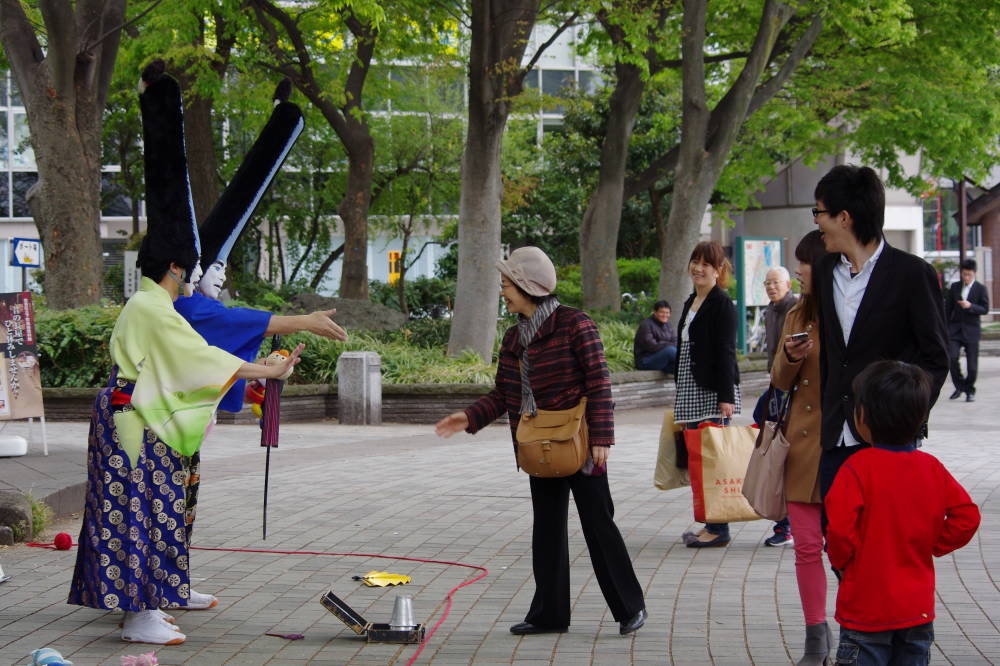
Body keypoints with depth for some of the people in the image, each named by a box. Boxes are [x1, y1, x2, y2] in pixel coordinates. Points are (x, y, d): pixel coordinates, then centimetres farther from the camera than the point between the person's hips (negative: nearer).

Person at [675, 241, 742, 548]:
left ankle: (719, 529, -3)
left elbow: (726, 352, -14)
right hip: (692, 391, 9)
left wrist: (727, 396, -19)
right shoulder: (691, 303, 17)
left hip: (714, 391, -9)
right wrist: (680, 395, 23)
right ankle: (710, 524, 13)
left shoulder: (722, 304, -8)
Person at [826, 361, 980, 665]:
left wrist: (840, 559, -1)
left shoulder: (857, 469, -15)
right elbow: (967, 516, 2)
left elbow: (840, 528, -20)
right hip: (919, 608, 5)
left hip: (866, 611, -5)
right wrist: (930, 546, 9)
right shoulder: (933, 468, 2)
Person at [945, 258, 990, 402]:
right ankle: (959, 386, 4)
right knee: (952, 357, -15)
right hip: (955, 329, 2)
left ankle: (970, 390, 20)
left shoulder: (980, 289, -1)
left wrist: (970, 306, -21)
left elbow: (985, 309, -5)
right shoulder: (955, 287, 7)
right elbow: (948, 308, 13)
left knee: (972, 364, 1)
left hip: (971, 331, -2)